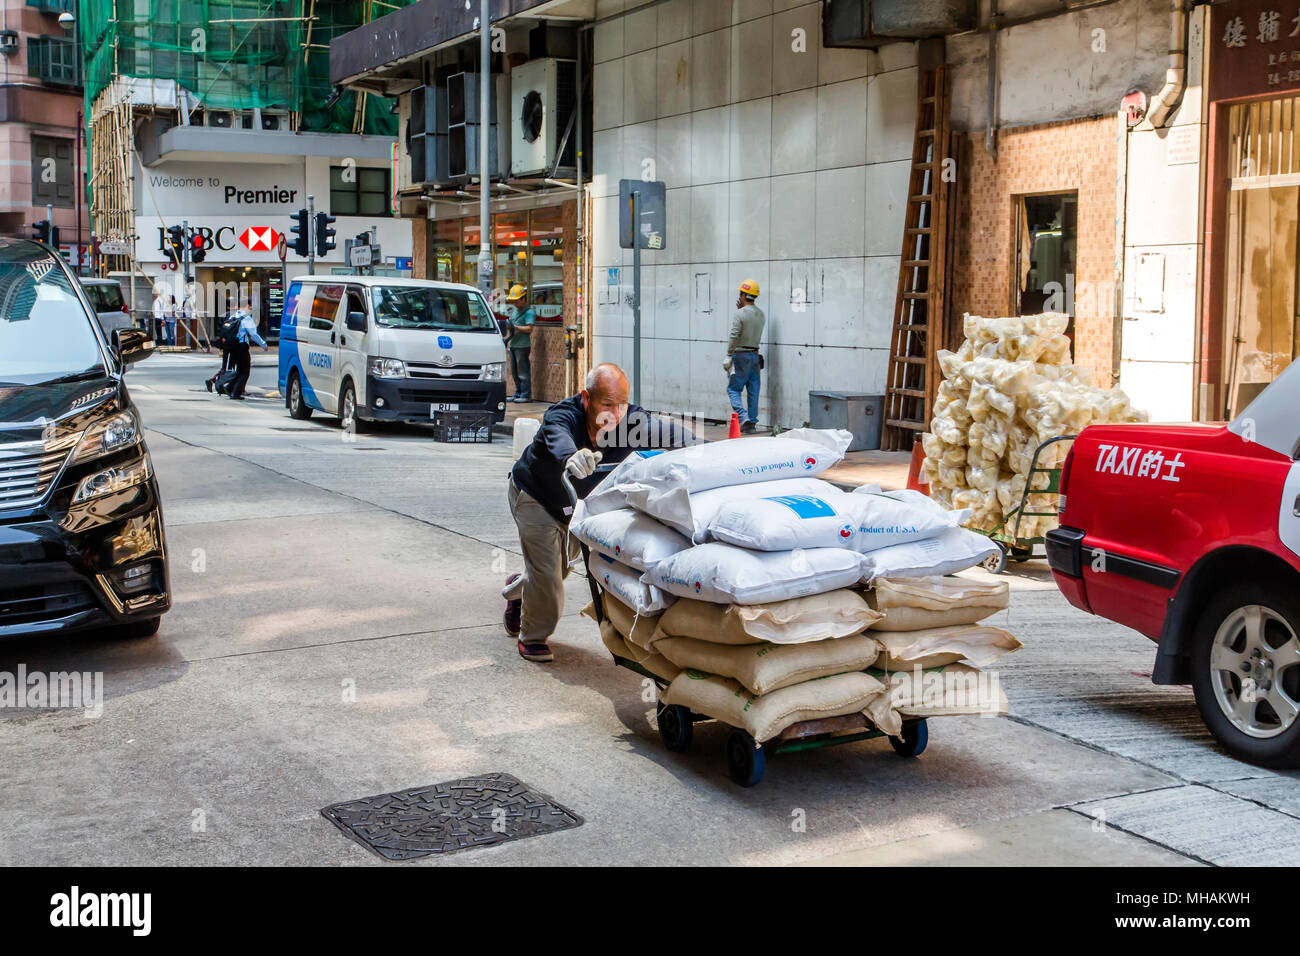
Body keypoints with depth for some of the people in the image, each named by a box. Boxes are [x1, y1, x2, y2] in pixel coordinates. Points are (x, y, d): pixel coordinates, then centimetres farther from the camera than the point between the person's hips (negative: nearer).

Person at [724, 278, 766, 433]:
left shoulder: (740, 314, -13)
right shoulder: (761, 314, 9)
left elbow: (734, 336, -18)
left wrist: (728, 357, -16)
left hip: (741, 355, -7)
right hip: (755, 355, 7)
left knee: (733, 388, 1)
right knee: (753, 391, 9)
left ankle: (743, 417, -14)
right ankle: (752, 422, 11)